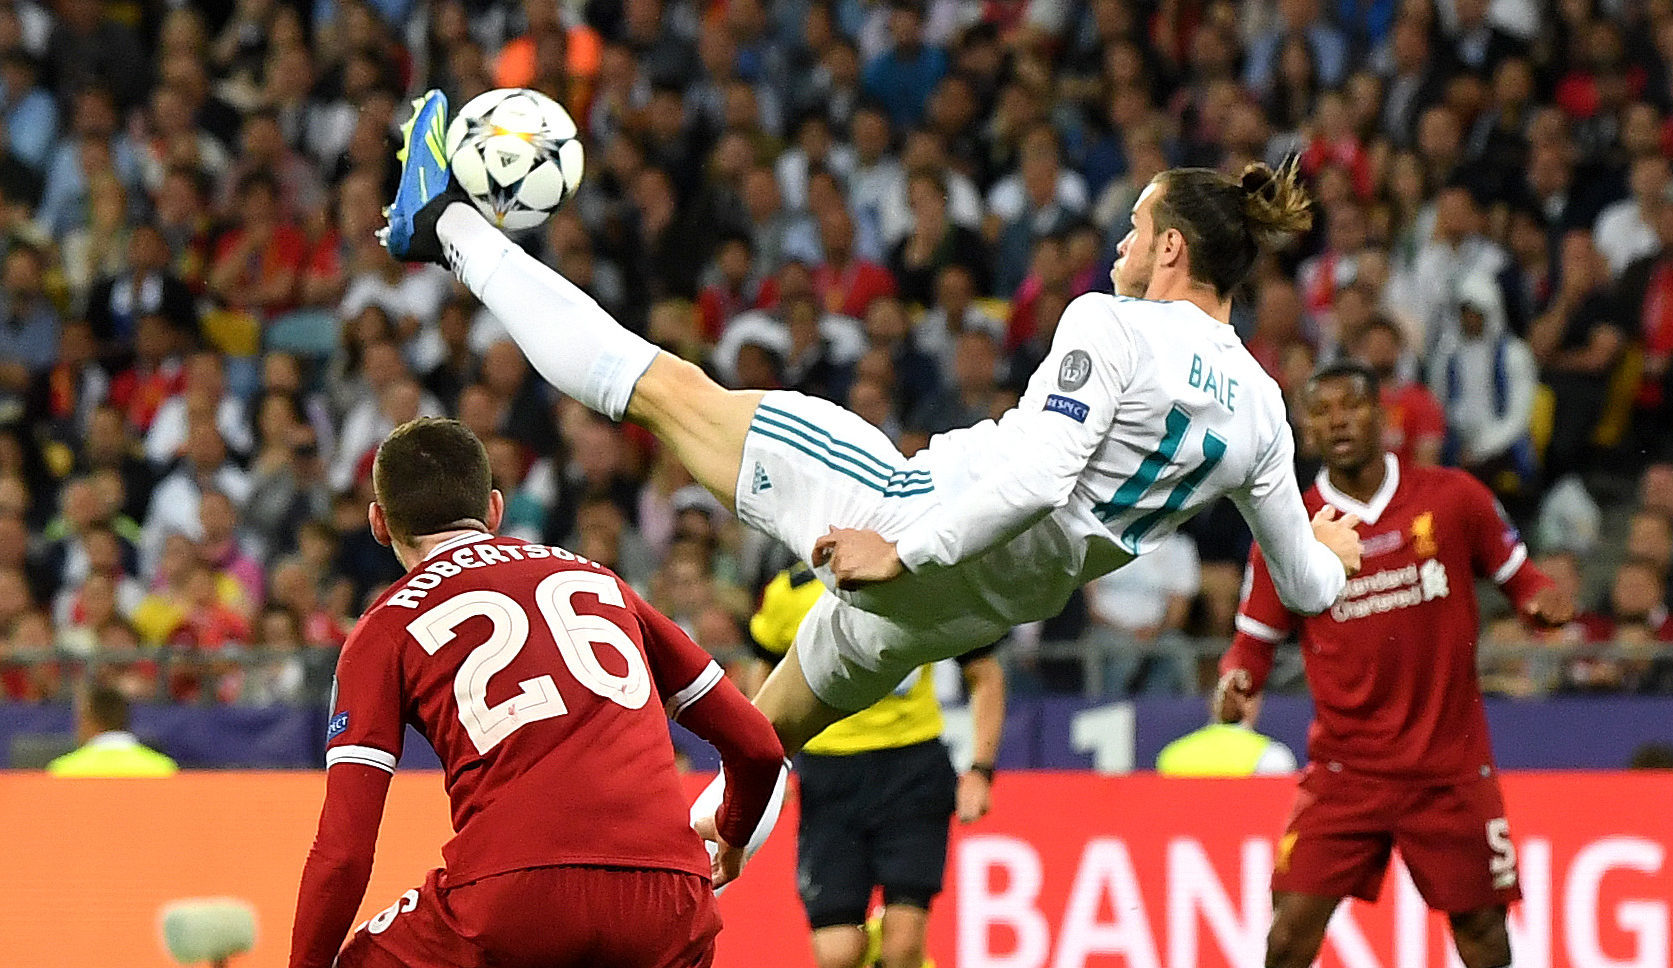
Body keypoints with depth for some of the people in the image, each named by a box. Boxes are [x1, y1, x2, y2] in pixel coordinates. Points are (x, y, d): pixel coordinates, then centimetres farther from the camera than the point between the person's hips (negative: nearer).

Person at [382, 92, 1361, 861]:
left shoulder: (1112, 326, -15)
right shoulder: (1261, 408, 3)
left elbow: (1035, 477, -26)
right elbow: (1308, 586, 9)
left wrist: (903, 551, -21)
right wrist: (1330, 548, 31)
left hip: (935, 520, -6)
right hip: (998, 600, 7)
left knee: (668, 388, 5)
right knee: (768, 730, 29)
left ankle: (450, 225, 15)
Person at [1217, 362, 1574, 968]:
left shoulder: (1454, 498, -1)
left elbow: (1518, 576, 10)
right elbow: (1256, 639, 6)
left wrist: (1544, 602, -12)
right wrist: (1237, 682, -15)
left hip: (1451, 767, 0)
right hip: (1345, 769, 0)